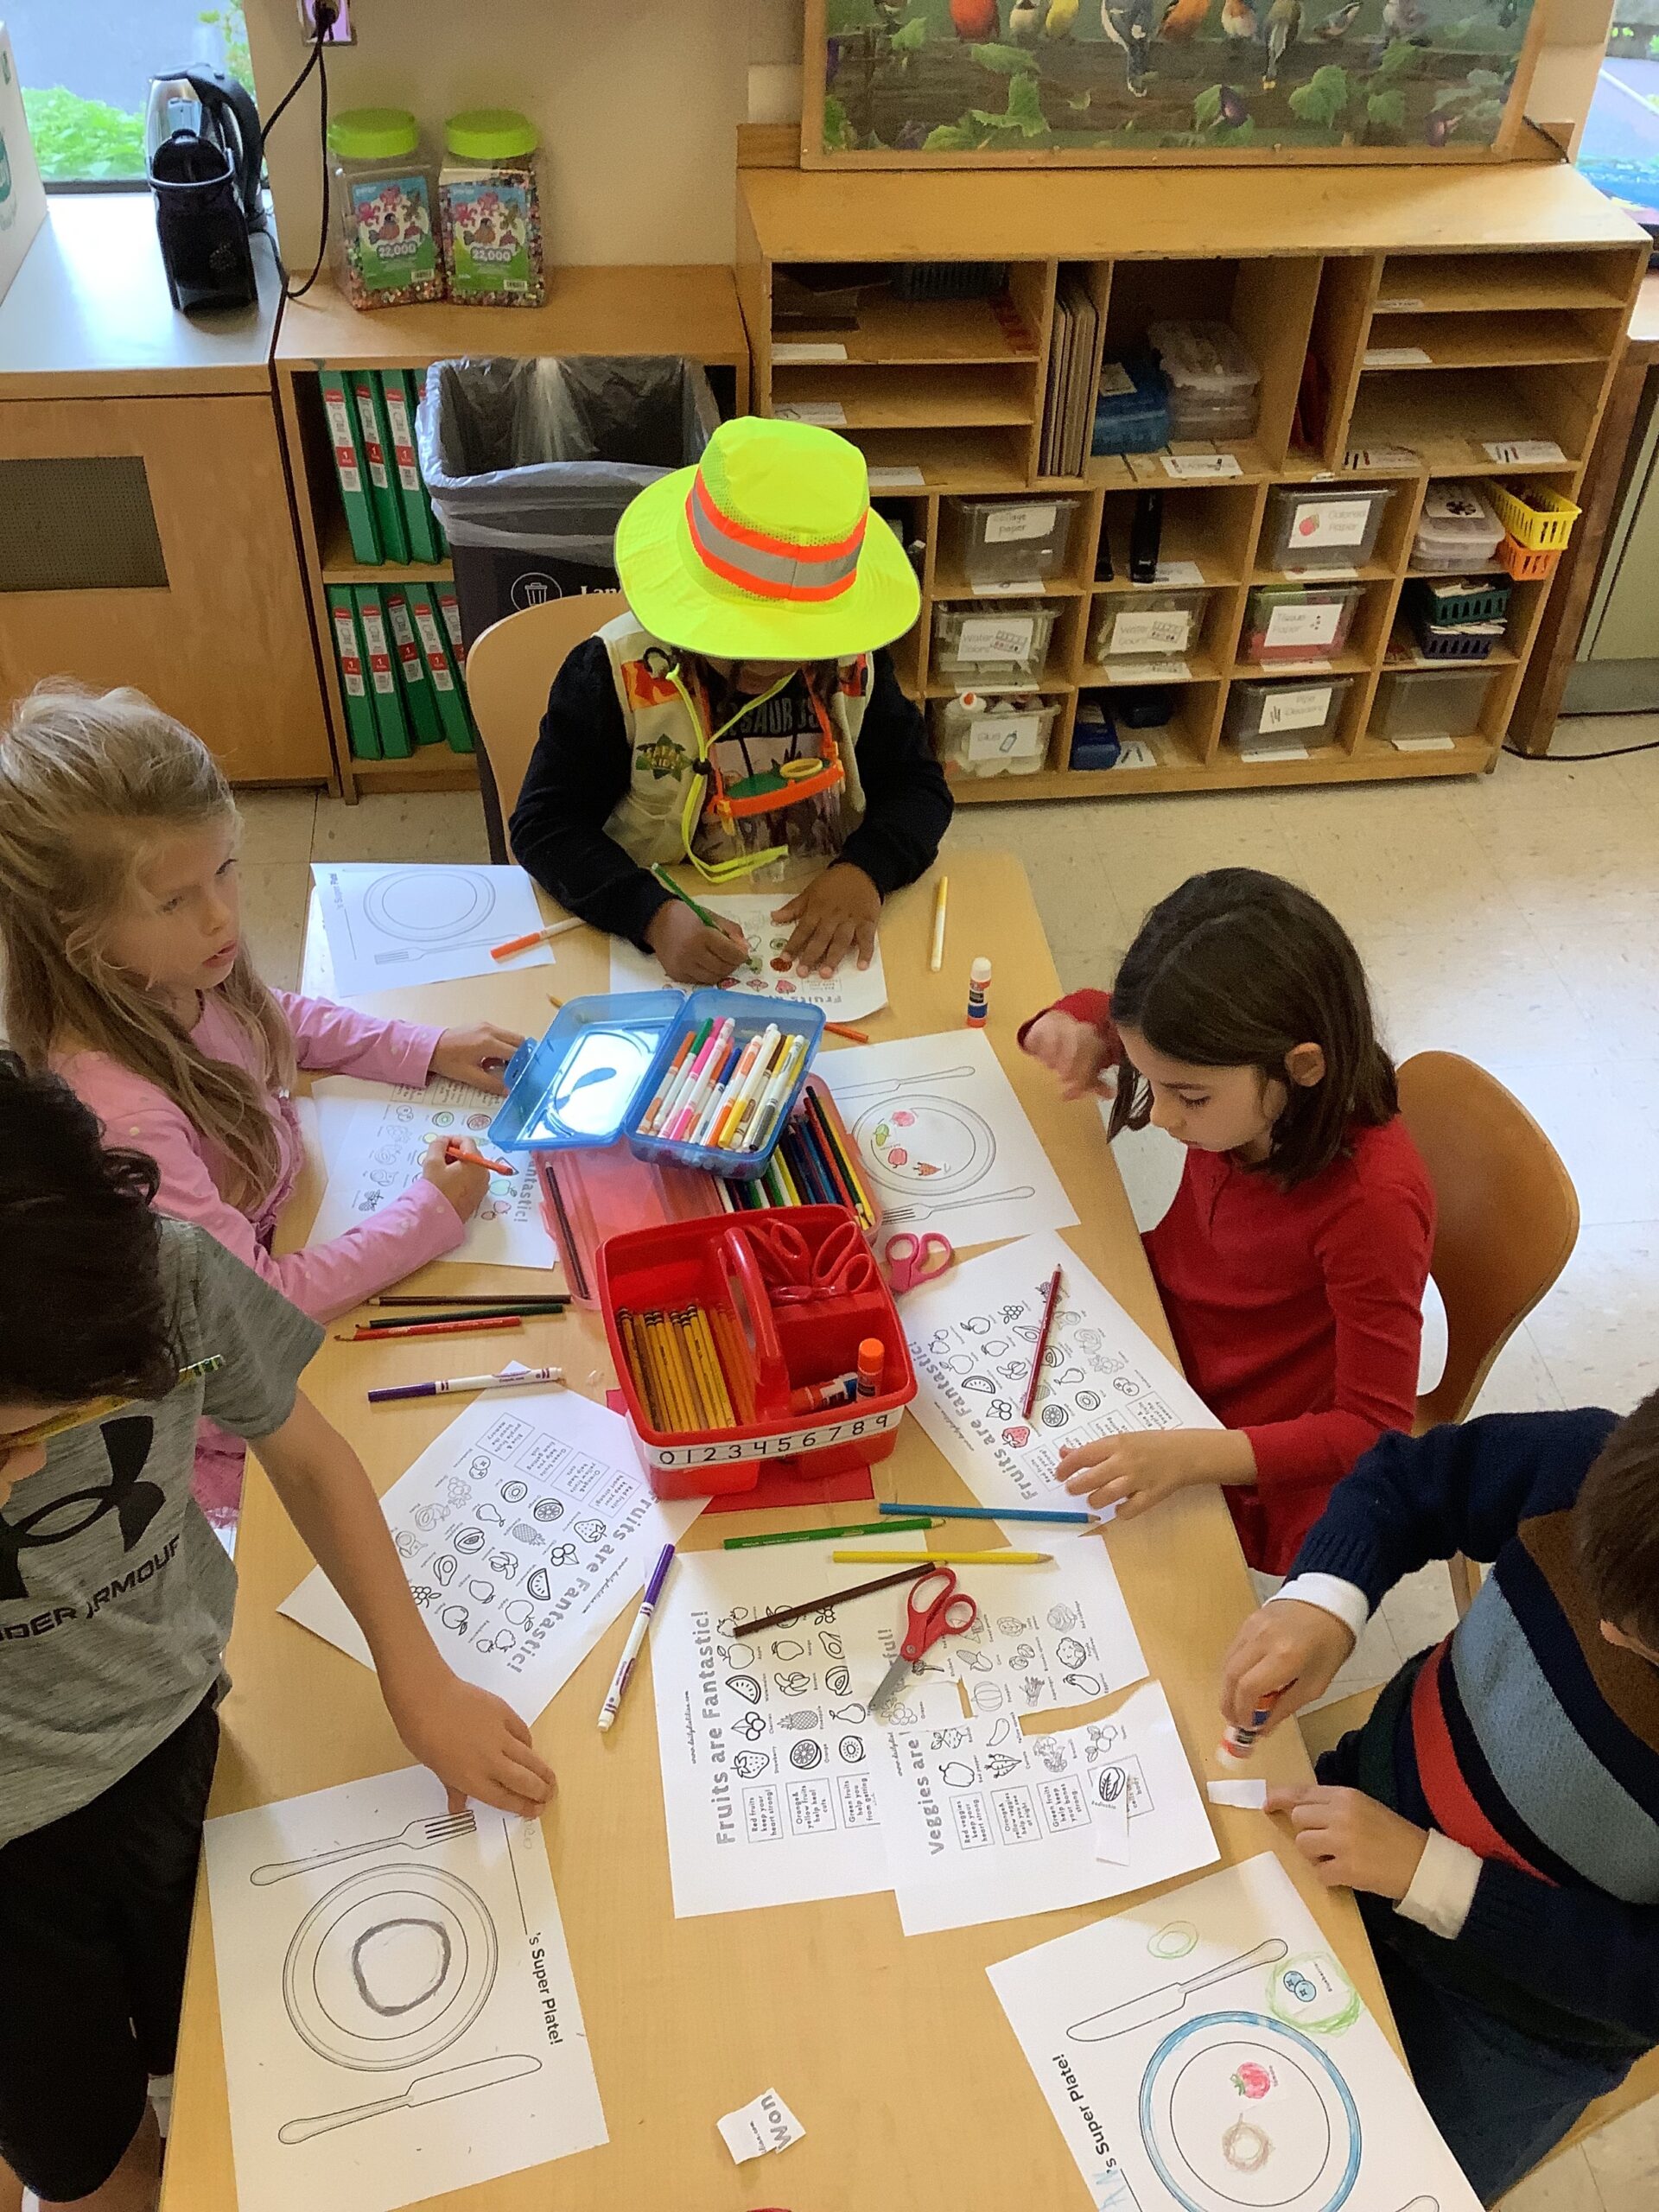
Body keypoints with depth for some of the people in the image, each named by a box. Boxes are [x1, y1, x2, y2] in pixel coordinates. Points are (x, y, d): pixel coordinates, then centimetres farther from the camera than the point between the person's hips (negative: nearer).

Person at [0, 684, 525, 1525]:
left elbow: (277, 1020, 9)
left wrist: (429, 1049, -2)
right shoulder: (118, 1110, -38)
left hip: (278, 1237, 6)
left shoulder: (170, 980, -16)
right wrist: (431, 1213, -20)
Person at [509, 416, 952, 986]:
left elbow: (917, 785, 4)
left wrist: (866, 870, -19)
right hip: (662, 940, -1)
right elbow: (545, 825, -12)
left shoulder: (854, 663, -3)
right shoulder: (615, 673, -12)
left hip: (826, 939, 1)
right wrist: (655, 916, -30)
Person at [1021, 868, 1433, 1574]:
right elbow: (1110, 1012, 8)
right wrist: (1076, 1032, -17)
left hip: (1239, 1483, -6)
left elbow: (1373, 1431, -26)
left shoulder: (1371, 1202, -33)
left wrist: (1190, 1456, -40)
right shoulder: (1237, 1088, -14)